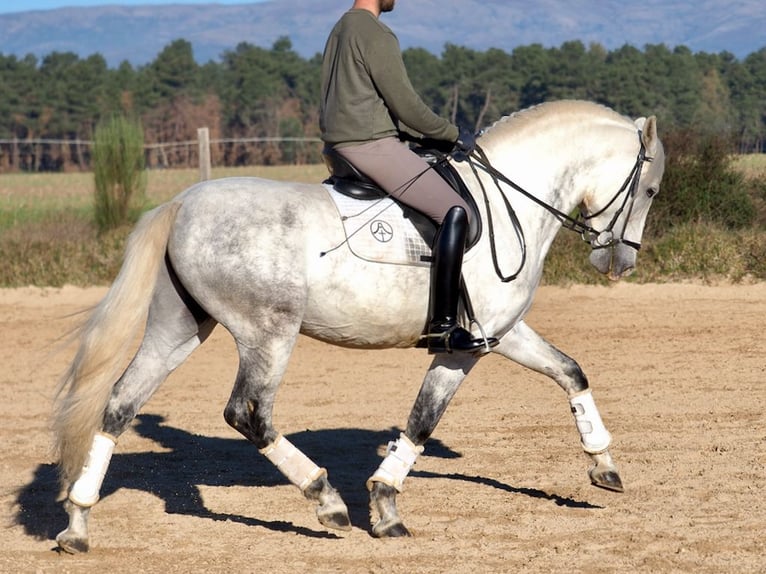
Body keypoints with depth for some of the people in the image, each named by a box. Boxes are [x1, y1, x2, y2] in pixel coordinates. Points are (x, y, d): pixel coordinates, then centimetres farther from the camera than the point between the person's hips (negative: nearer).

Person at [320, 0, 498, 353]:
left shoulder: (341, 31, 18)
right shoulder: (376, 35, -13)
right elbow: (406, 105, -14)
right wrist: (454, 135, -1)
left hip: (338, 145, 11)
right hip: (370, 145, -11)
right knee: (454, 211, -16)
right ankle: (443, 327, -23)